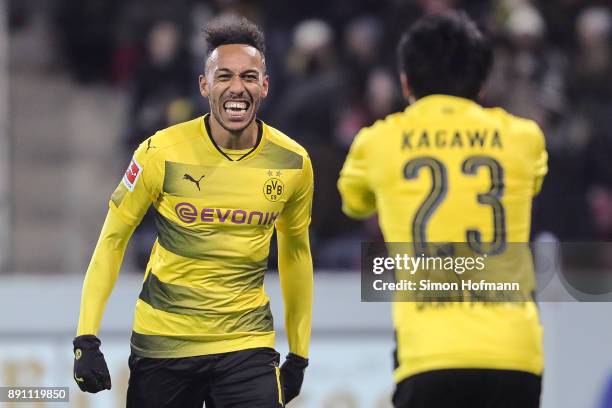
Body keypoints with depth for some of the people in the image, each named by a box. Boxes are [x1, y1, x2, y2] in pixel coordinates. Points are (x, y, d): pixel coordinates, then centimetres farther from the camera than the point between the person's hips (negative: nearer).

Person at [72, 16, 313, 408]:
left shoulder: (293, 162, -3)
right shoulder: (162, 153, -11)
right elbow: (114, 238, -2)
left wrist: (299, 353, 15)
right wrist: (87, 338, -8)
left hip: (248, 345, 1)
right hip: (162, 343, -1)